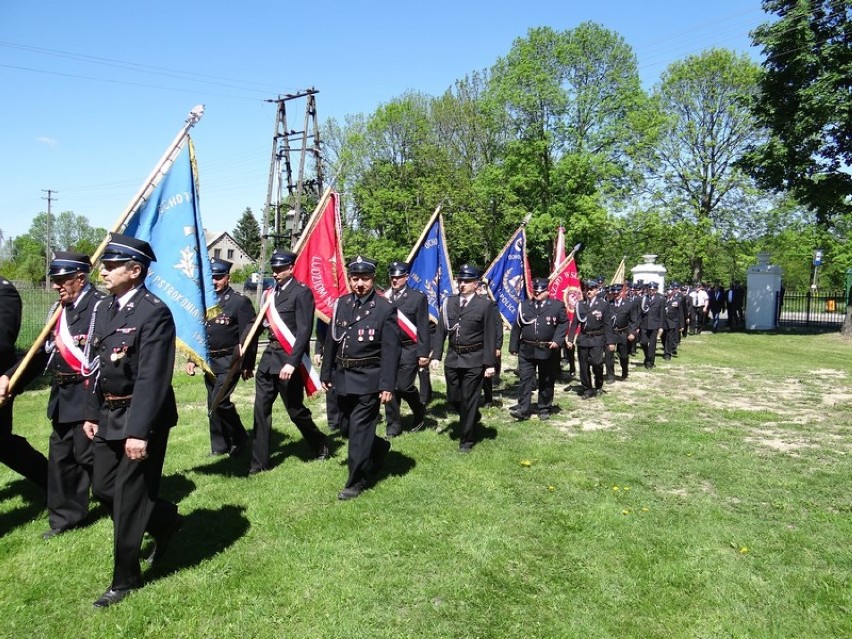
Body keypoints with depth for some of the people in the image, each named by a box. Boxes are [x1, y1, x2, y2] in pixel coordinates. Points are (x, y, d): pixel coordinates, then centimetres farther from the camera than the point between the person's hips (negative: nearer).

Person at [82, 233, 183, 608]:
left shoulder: (154, 312, -18)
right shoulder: (104, 308, 9)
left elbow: (152, 377, -23)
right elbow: (97, 365, 15)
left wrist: (139, 431, -25)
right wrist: (91, 413, 13)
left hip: (141, 418, -9)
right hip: (109, 416, 9)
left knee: (128, 497, 2)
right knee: (103, 488, 16)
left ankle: (125, 579, 20)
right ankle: (167, 523, 39)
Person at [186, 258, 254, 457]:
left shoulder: (240, 301, -8)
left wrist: (247, 365, -13)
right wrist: (192, 359, 10)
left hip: (230, 361, -7)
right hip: (209, 362, 7)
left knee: (219, 401, -15)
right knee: (213, 403, 11)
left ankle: (240, 438, 7)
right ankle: (220, 446, 24)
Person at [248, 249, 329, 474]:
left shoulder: (301, 292, -10)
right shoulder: (271, 292, 11)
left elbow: (304, 331, -15)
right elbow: (263, 325, 13)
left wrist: (292, 362, -21)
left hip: (289, 359, -6)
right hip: (269, 356, 7)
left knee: (296, 410, 4)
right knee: (261, 409, 5)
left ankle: (320, 447, 28)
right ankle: (259, 462, 14)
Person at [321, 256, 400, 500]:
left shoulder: (385, 309, -10)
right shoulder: (341, 304, 5)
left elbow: (391, 350, -13)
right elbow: (331, 341, 10)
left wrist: (387, 386, -17)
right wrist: (326, 374, 12)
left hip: (368, 380, -6)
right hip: (343, 377, 6)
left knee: (359, 429, -1)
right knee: (347, 425, 17)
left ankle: (356, 481, 14)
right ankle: (379, 448, 43)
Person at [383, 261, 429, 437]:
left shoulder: (418, 297, -2)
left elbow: (423, 327, -5)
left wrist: (423, 353, -10)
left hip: (408, 350, -3)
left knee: (404, 386, -7)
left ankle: (419, 411, 23)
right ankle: (393, 424, 19)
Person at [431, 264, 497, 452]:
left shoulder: (485, 304, -6)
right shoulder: (449, 302, 6)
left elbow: (490, 336, -7)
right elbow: (441, 330, 7)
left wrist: (489, 363, -10)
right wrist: (436, 355, 1)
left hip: (474, 360, -4)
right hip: (452, 358, 4)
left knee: (469, 400, 2)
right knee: (453, 398, 12)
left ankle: (467, 440, 16)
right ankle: (473, 417, 41)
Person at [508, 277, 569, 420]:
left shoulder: (557, 306, 1)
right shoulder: (524, 305, 7)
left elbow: (564, 323, 5)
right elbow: (517, 327, 8)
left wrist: (557, 340, -9)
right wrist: (514, 347, 5)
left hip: (548, 351, -1)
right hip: (526, 351, 1)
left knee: (546, 382, 9)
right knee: (525, 379, -4)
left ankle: (544, 409, 21)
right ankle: (523, 409, -1)